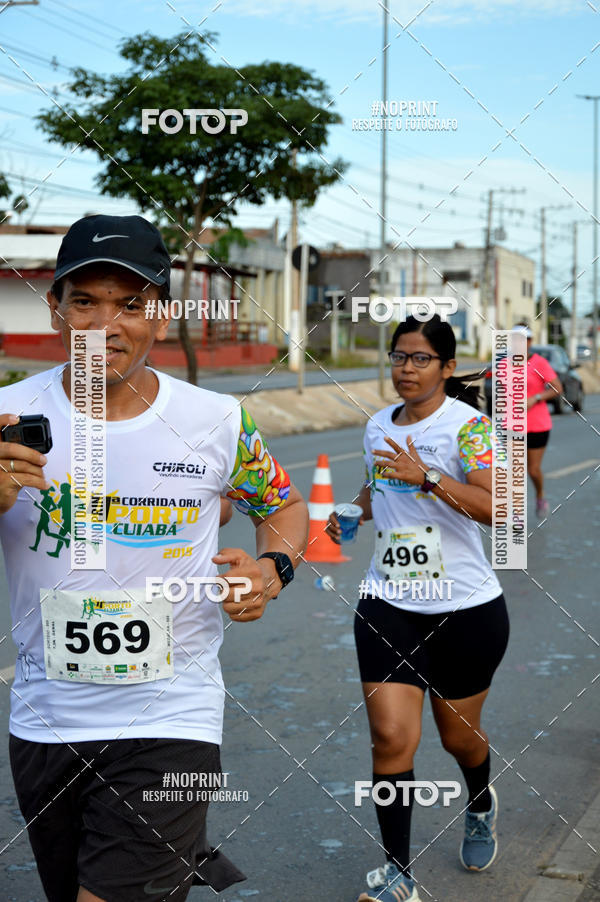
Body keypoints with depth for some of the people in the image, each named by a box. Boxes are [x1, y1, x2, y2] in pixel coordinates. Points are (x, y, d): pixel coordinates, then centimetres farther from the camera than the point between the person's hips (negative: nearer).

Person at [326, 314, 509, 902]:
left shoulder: (467, 424, -12)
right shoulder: (377, 427, 6)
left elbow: (494, 506, -26)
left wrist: (426, 477, -35)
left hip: (466, 609, -3)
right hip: (388, 605, 4)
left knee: (459, 733, 14)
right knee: (391, 734, -8)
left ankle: (481, 805, 50)